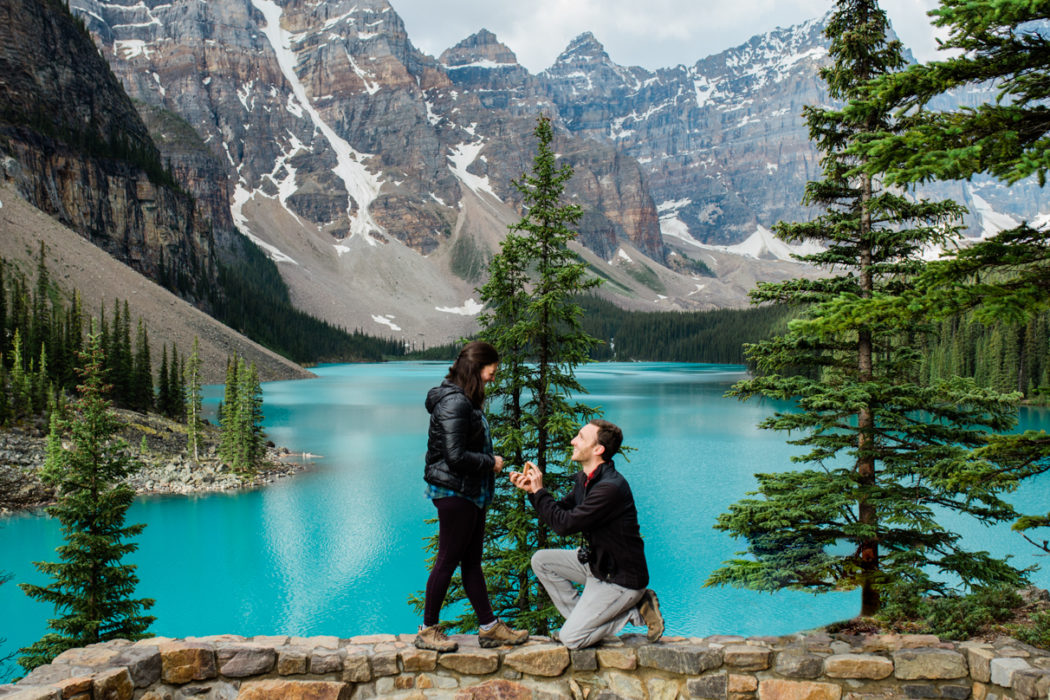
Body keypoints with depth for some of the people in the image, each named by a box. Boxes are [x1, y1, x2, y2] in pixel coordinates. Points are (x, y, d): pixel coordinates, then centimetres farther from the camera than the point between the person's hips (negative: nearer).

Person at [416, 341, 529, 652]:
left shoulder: (466, 400, 13)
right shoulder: (454, 402, -20)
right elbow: (455, 457, -24)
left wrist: (489, 462, 5)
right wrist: (491, 462, -13)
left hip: (471, 492, 10)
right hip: (454, 492, -10)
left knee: (472, 561, 14)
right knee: (448, 560, 0)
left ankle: (489, 627, 22)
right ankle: (428, 630, 14)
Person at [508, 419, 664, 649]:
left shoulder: (611, 487, -28)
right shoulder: (586, 479, 3)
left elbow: (565, 524, -27)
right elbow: (561, 511, 11)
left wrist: (539, 490, -16)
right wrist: (532, 491, -1)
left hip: (620, 578, -9)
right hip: (597, 563, 9)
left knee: (571, 638, -10)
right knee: (542, 560, 8)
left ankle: (634, 612, 1)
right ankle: (581, 616, 11)